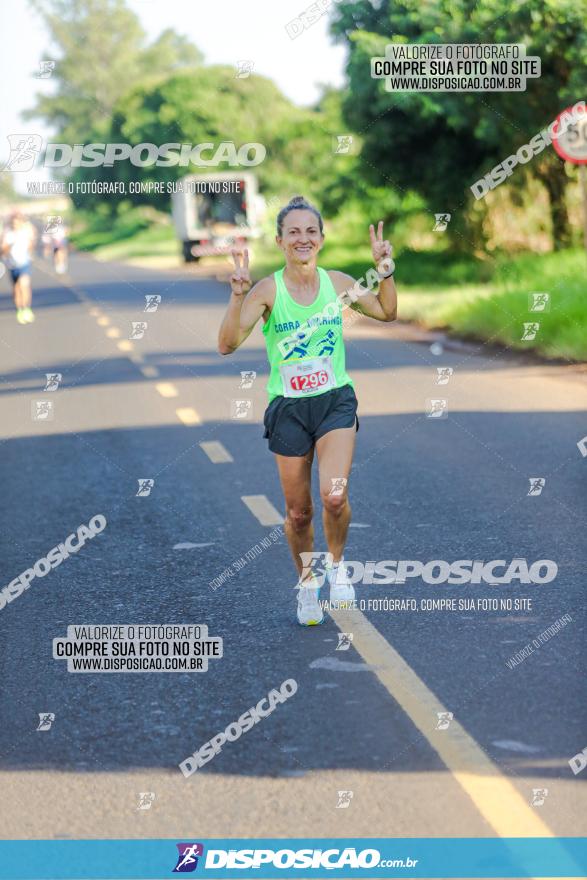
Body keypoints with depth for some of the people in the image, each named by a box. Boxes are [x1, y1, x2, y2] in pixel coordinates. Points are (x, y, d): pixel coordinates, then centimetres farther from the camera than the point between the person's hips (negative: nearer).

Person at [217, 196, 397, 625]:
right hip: (289, 409, -1)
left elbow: (386, 312, 13)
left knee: (335, 496, -19)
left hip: (336, 401, 1)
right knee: (298, 511, 7)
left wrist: (385, 269, -1)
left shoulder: (337, 282, -1)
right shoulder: (267, 290, -10)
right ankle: (307, 581, 33)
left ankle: (337, 563, 10)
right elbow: (227, 344, -19)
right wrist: (238, 295, -31)